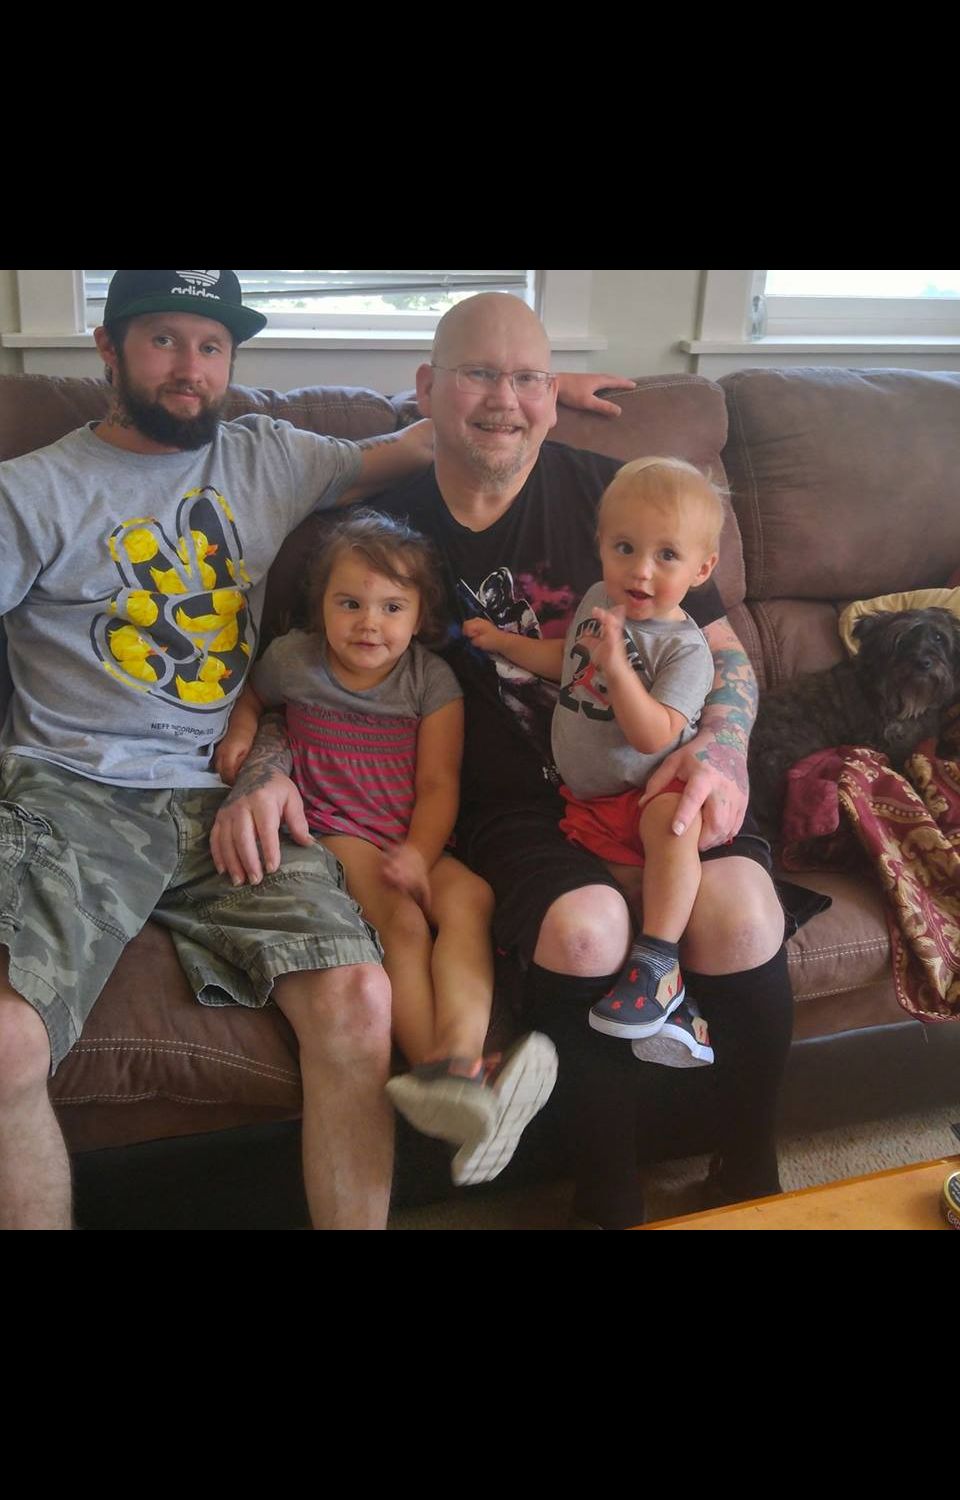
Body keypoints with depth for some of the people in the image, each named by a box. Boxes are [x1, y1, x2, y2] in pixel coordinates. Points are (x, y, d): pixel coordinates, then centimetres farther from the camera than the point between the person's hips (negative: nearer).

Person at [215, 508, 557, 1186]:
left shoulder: (432, 680, 4)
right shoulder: (293, 660, 6)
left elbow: (438, 786, 0)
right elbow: (253, 694, 31)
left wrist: (418, 854, -18)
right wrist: (240, 730, 7)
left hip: (415, 838, 2)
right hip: (335, 832, -1)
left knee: (469, 897, -31)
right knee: (401, 921, -31)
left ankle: (460, 1059, -48)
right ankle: (431, 1068, -46)